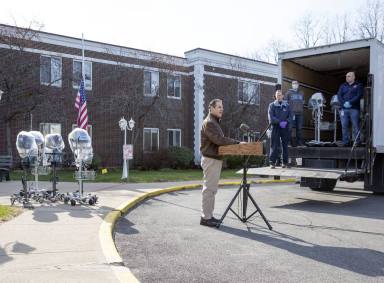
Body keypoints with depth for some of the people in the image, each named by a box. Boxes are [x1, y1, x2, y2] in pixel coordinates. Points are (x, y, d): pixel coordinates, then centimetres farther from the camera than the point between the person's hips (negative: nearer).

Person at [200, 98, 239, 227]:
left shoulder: (215, 122, 20)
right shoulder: (209, 123, -14)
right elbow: (219, 140, -23)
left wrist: (232, 143, 4)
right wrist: (236, 142, -15)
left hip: (215, 159, 10)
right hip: (210, 160, -10)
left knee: (212, 189, 13)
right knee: (208, 189, -6)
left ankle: (209, 215, 20)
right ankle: (205, 218, -1)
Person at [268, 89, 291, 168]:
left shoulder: (287, 105, 12)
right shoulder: (272, 105, 5)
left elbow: (290, 116, 8)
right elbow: (271, 117, -5)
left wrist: (286, 122, -12)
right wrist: (279, 122, -16)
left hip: (285, 127, 2)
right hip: (275, 127, -2)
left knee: (285, 145, 3)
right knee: (274, 145, -5)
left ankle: (285, 162, 9)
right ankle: (273, 162, -3)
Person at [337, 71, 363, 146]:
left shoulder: (358, 85, 10)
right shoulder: (343, 86, 19)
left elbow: (359, 96, -4)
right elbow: (339, 96, 8)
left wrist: (350, 102, -16)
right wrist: (344, 103, -10)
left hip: (354, 109, -3)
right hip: (344, 109, 3)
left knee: (355, 126, -7)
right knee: (344, 126, -1)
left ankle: (357, 142, -4)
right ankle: (346, 142, 3)